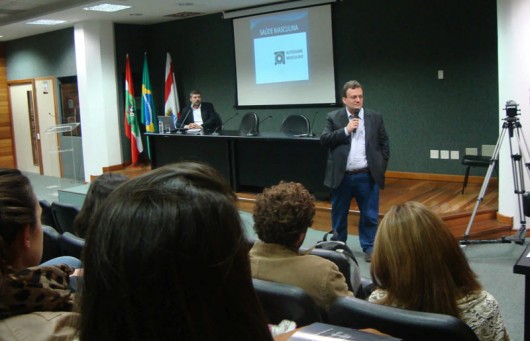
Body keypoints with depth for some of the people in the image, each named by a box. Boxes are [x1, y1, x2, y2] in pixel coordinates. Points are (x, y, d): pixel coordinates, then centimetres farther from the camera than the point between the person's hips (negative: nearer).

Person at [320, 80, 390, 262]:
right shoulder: (333, 117, 2)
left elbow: (384, 144, 8)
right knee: (339, 214, 11)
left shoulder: (375, 117, 5)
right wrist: (345, 130, -16)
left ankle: (369, 247, 20)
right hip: (342, 176, 0)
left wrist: (381, 167, 2)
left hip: (367, 176, 1)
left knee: (370, 215, 6)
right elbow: (324, 140, -8)